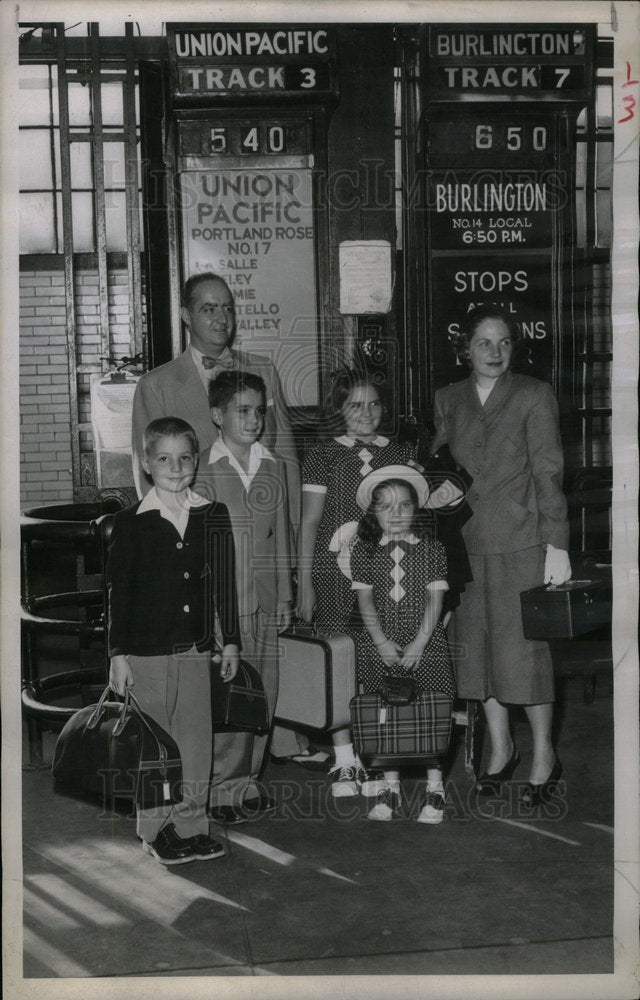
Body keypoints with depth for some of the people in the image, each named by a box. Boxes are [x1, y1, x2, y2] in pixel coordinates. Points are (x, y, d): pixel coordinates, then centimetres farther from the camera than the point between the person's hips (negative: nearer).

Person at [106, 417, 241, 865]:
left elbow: (224, 583, 9)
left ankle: (191, 824, 21)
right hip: (147, 650, -3)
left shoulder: (213, 517, 4)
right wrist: (118, 653, -4)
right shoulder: (131, 522, -4)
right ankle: (156, 831, 19)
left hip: (197, 648, 3)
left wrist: (231, 640, 9)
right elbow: (119, 590, -2)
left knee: (197, 740, 7)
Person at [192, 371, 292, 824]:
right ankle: (221, 789, 8)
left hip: (264, 600, 5)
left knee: (263, 693, 7)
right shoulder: (202, 469, -3)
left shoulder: (275, 468, 11)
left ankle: (246, 781, 21)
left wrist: (284, 595, 13)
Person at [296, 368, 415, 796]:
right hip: (335, 572, -1)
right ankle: (344, 760, 10)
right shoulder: (324, 456, 5)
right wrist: (305, 583, 1)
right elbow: (310, 521, 4)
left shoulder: (402, 454, 12)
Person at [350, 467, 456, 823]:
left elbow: (435, 598, -4)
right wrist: (381, 641, -11)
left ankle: (434, 786, 14)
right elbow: (365, 600, -1)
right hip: (381, 645, 1)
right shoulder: (365, 552, 3)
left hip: (425, 643, -1)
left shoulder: (432, 549, 1)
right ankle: (390, 787, 17)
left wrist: (419, 643, -12)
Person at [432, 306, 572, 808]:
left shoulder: (534, 395, 0)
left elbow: (549, 471, -3)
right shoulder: (448, 399, 11)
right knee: (477, 646, 7)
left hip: (521, 540, -4)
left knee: (524, 646, -3)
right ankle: (500, 749, 24)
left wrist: (557, 544, -8)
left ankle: (544, 755, 13)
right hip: (466, 541, 4)